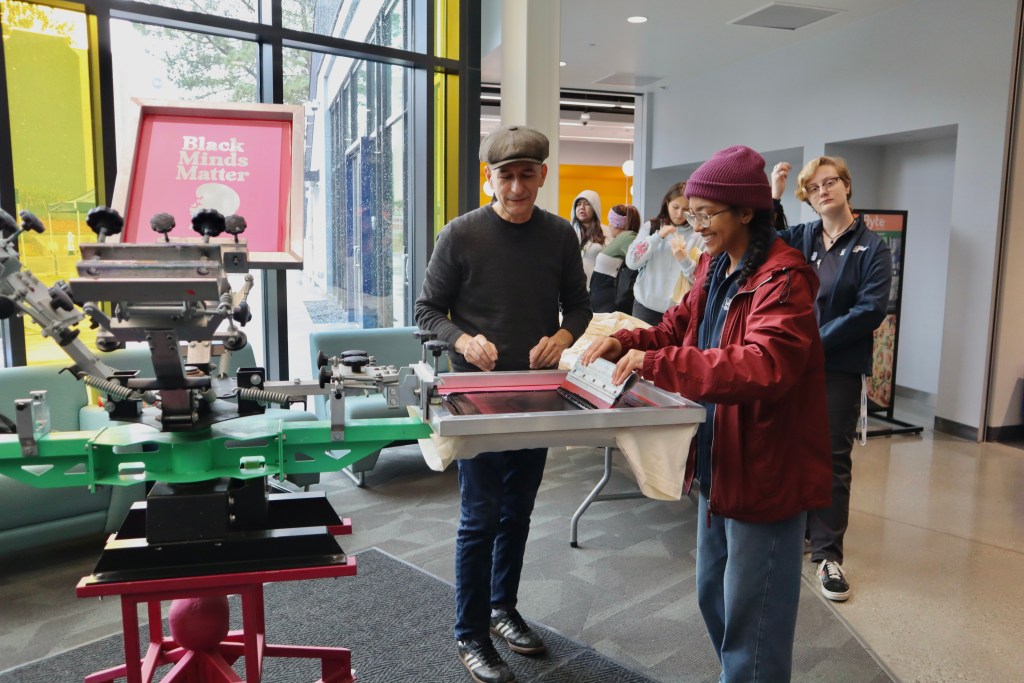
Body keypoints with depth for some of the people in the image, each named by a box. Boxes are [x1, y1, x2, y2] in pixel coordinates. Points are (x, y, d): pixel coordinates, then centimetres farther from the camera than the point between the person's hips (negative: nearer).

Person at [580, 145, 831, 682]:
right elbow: (680, 327, 15)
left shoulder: (783, 277, -21)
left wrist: (655, 364, -35)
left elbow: (764, 365, -35)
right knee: (713, 598, 24)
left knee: (751, 618, 7)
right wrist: (626, 343, -4)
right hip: (716, 462, 9)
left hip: (766, 470, -9)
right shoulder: (713, 267, 7)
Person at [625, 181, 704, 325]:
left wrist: (684, 259, -22)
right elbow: (631, 262, -7)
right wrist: (658, 236, -14)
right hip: (646, 306, 2)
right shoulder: (650, 227, 3)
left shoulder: (698, 235, -3)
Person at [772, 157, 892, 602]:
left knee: (833, 459, 3)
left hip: (839, 368, -3)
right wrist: (772, 198, -16)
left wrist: (816, 341, -16)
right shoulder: (799, 238, 6)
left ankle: (828, 553, 13)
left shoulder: (872, 248, -3)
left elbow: (871, 311, -12)